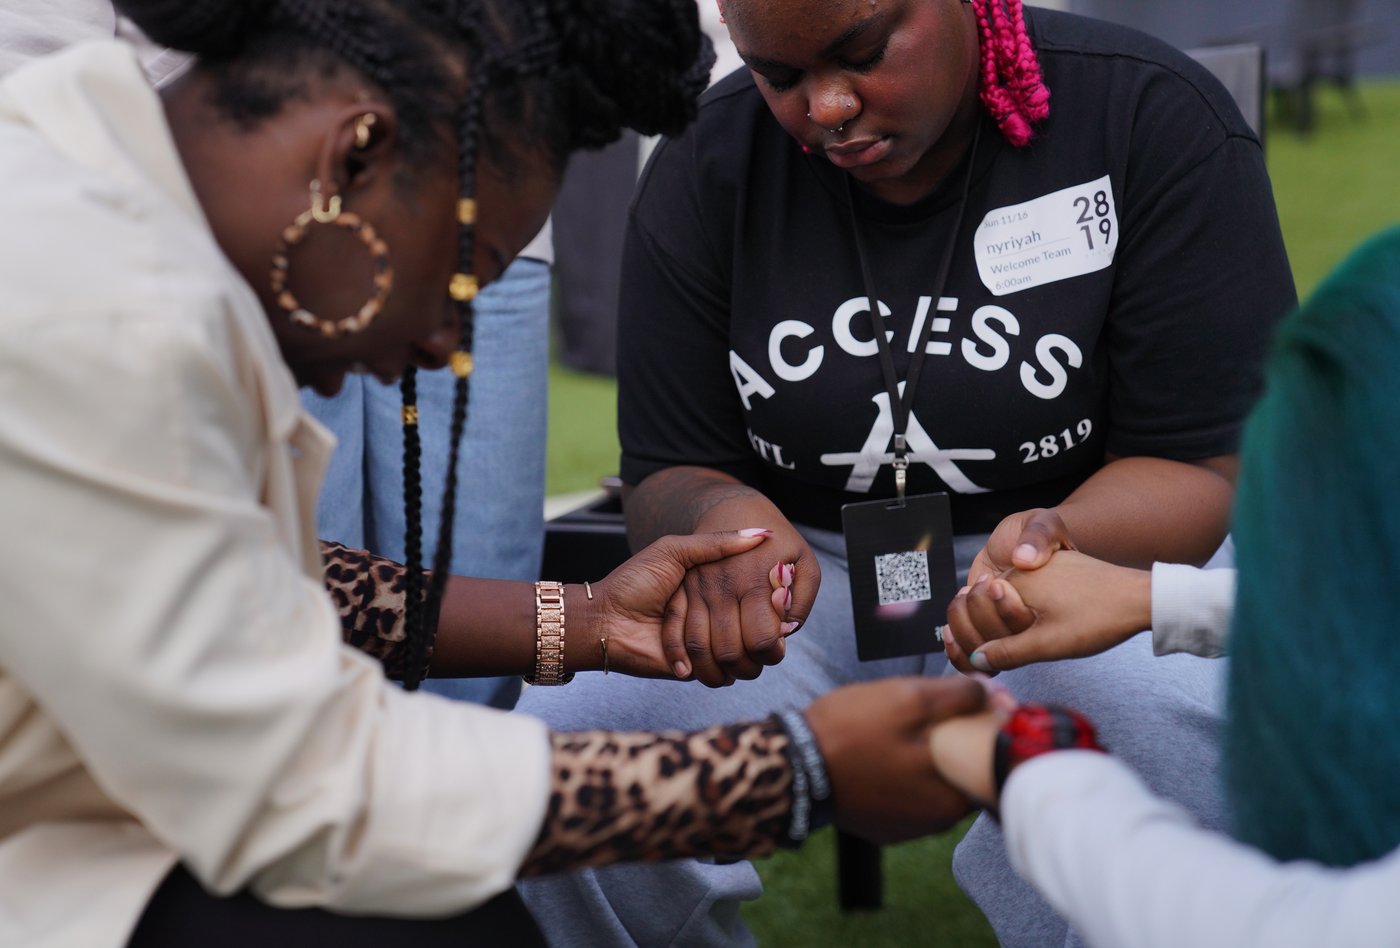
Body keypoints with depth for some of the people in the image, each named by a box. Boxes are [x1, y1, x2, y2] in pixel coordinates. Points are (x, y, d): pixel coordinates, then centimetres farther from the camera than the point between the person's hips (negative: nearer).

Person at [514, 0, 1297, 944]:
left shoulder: (1157, 120, -9)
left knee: (1176, 730, -38)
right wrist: (717, 514, -28)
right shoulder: (705, 168, -2)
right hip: (804, 563, 3)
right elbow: (665, 478, -1)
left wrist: (1060, 538, -34)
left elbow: (1211, 467, -11)